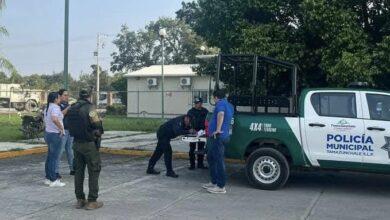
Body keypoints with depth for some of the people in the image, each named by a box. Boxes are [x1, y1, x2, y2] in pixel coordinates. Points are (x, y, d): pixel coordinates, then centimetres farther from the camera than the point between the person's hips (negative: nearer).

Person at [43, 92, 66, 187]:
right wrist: (61, 128, -23)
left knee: (50, 157, 16)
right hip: (55, 134, -10)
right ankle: (53, 180, 0)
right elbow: (54, 119, -34)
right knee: (54, 158, -5)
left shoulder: (47, 108, 15)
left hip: (47, 133, 10)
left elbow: (45, 120, 26)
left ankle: (48, 178, 23)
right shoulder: (55, 107, -16)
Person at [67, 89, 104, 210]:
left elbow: (69, 125, 11)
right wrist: (99, 133, 3)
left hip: (76, 143, 7)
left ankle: (80, 200, 20)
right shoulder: (89, 107, -14)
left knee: (78, 171, 13)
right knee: (94, 172, 2)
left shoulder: (71, 108, 6)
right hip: (89, 144, -7)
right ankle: (92, 201, 5)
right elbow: (97, 124, -17)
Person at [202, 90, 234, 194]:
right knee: (211, 158, 19)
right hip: (216, 137, 10)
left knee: (219, 160, -6)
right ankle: (214, 182, 28)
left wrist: (218, 129, -31)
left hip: (218, 136, -10)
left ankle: (221, 186, -1)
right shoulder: (229, 106, 20)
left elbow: (221, 114, -31)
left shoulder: (221, 103, -10)